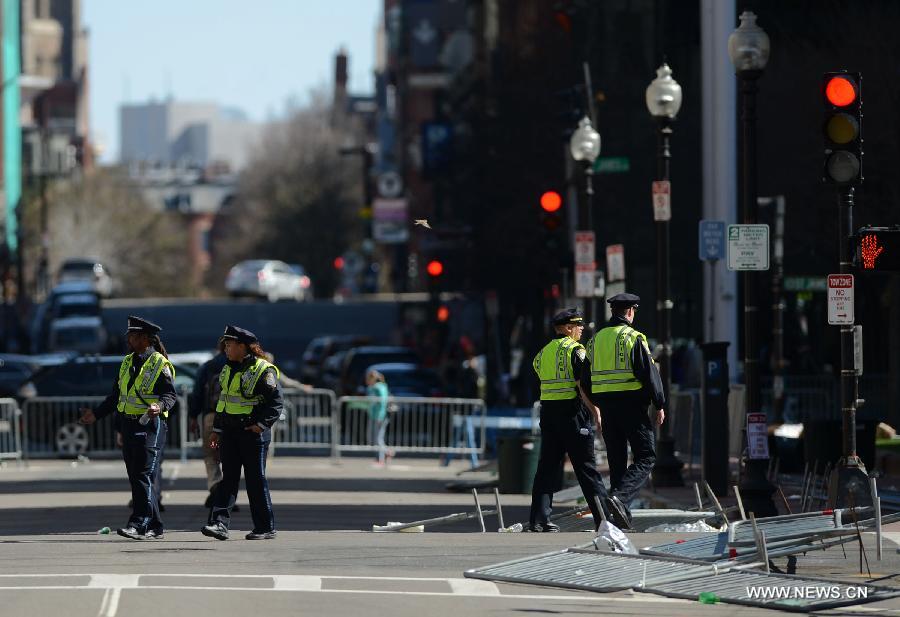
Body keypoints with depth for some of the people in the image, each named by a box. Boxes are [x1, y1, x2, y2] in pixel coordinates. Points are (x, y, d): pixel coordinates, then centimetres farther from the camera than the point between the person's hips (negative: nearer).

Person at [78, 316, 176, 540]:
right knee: (136, 477, 8)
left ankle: (139, 524, -20)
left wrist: (159, 406, -32)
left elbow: (171, 395, -11)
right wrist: (96, 414, 17)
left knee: (144, 475, -14)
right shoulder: (128, 362, 16)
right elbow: (116, 395, 22)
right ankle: (154, 526, 15)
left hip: (150, 426, -8)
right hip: (128, 424, 8)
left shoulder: (160, 364, -7)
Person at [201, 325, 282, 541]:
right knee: (228, 478, -2)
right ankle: (220, 523, -11)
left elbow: (276, 402, -13)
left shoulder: (263, 371, -11)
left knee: (256, 480, -1)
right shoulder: (228, 369, 13)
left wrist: (261, 424, -21)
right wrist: (217, 429, 18)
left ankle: (266, 528, 9)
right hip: (230, 432, 7)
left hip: (253, 434, -7)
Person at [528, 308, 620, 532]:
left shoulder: (543, 353, 13)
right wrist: (596, 413, -14)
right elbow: (583, 386, -17)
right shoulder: (576, 350, -9)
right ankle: (603, 519, 0)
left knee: (547, 465, 8)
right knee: (586, 467, -2)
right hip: (572, 411, -6)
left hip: (548, 411, 6)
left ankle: (538, 520, 4)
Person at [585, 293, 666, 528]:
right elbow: (650, 374, -11)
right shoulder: (633, 338, -8)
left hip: (606, 405, 6)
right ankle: (620, 495, -23)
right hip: (631, 403, -6)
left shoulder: (596, 339, 11)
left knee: (616, 459, 12)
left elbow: (586, 379, 15)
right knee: (646, 457, -2)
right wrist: (660, 405, -4)